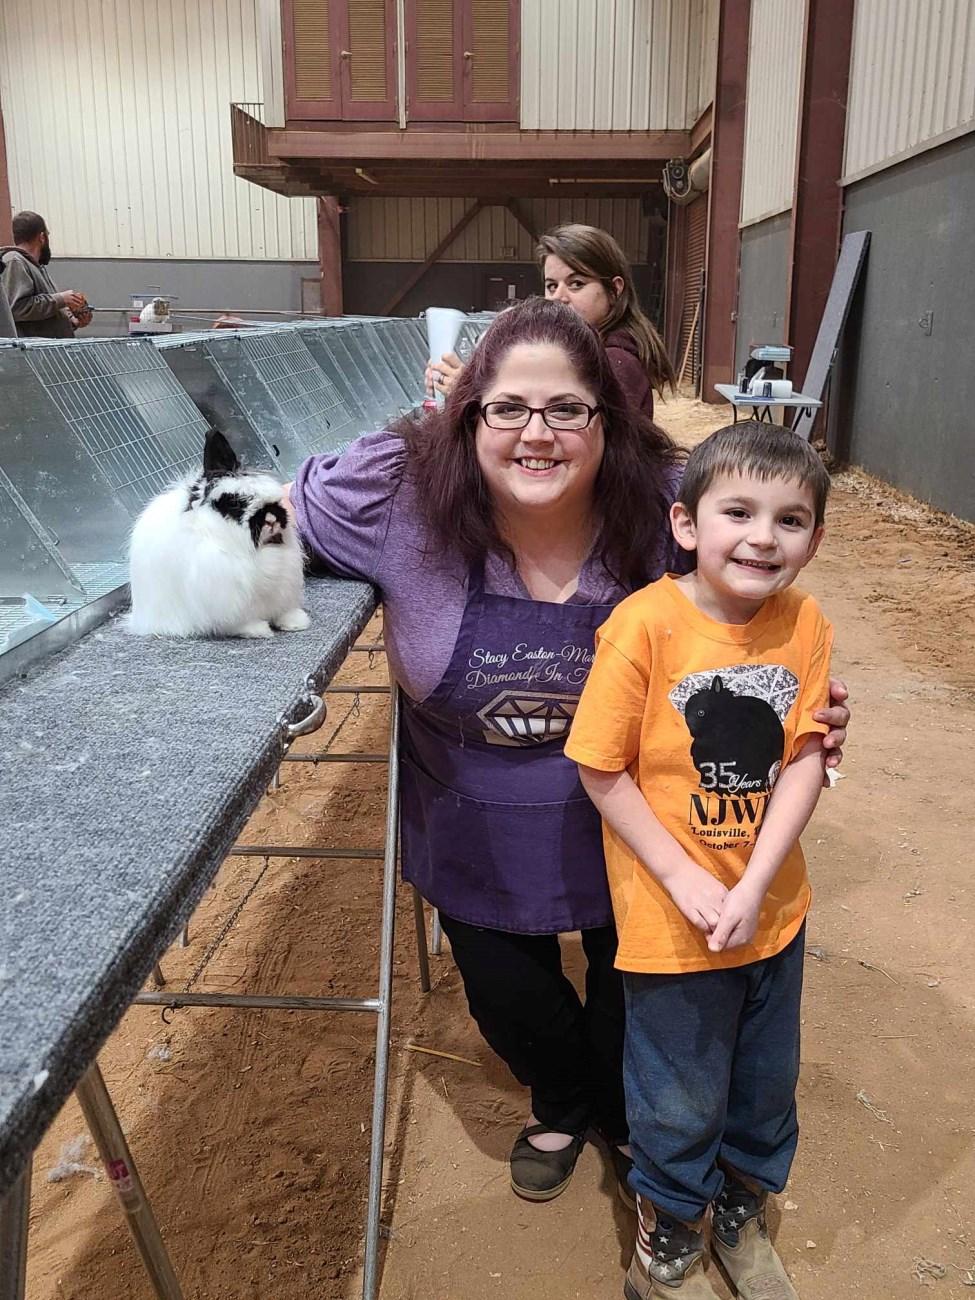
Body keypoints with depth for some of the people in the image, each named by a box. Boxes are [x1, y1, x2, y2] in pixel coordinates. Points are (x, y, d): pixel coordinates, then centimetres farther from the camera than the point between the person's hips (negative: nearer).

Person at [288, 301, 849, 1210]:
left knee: (633, 991, 20)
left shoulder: (667, 511, -21)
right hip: (479, 832, 1)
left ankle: (622, 1113, 58)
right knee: (505, 997, 17)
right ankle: (562, 1106, 55)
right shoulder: (398, 496, -22)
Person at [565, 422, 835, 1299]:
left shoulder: (805, 625, -8)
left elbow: (804, 761, -8)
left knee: (767, 1082, 24)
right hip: (671, 922, -4)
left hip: (775, 909, 4)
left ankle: (741, 1211, 54)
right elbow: (602, 770, -16)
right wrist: (685, 881, -17)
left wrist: (751, 886, -17)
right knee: (681, 1100, 16)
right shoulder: (645, 624, -21)